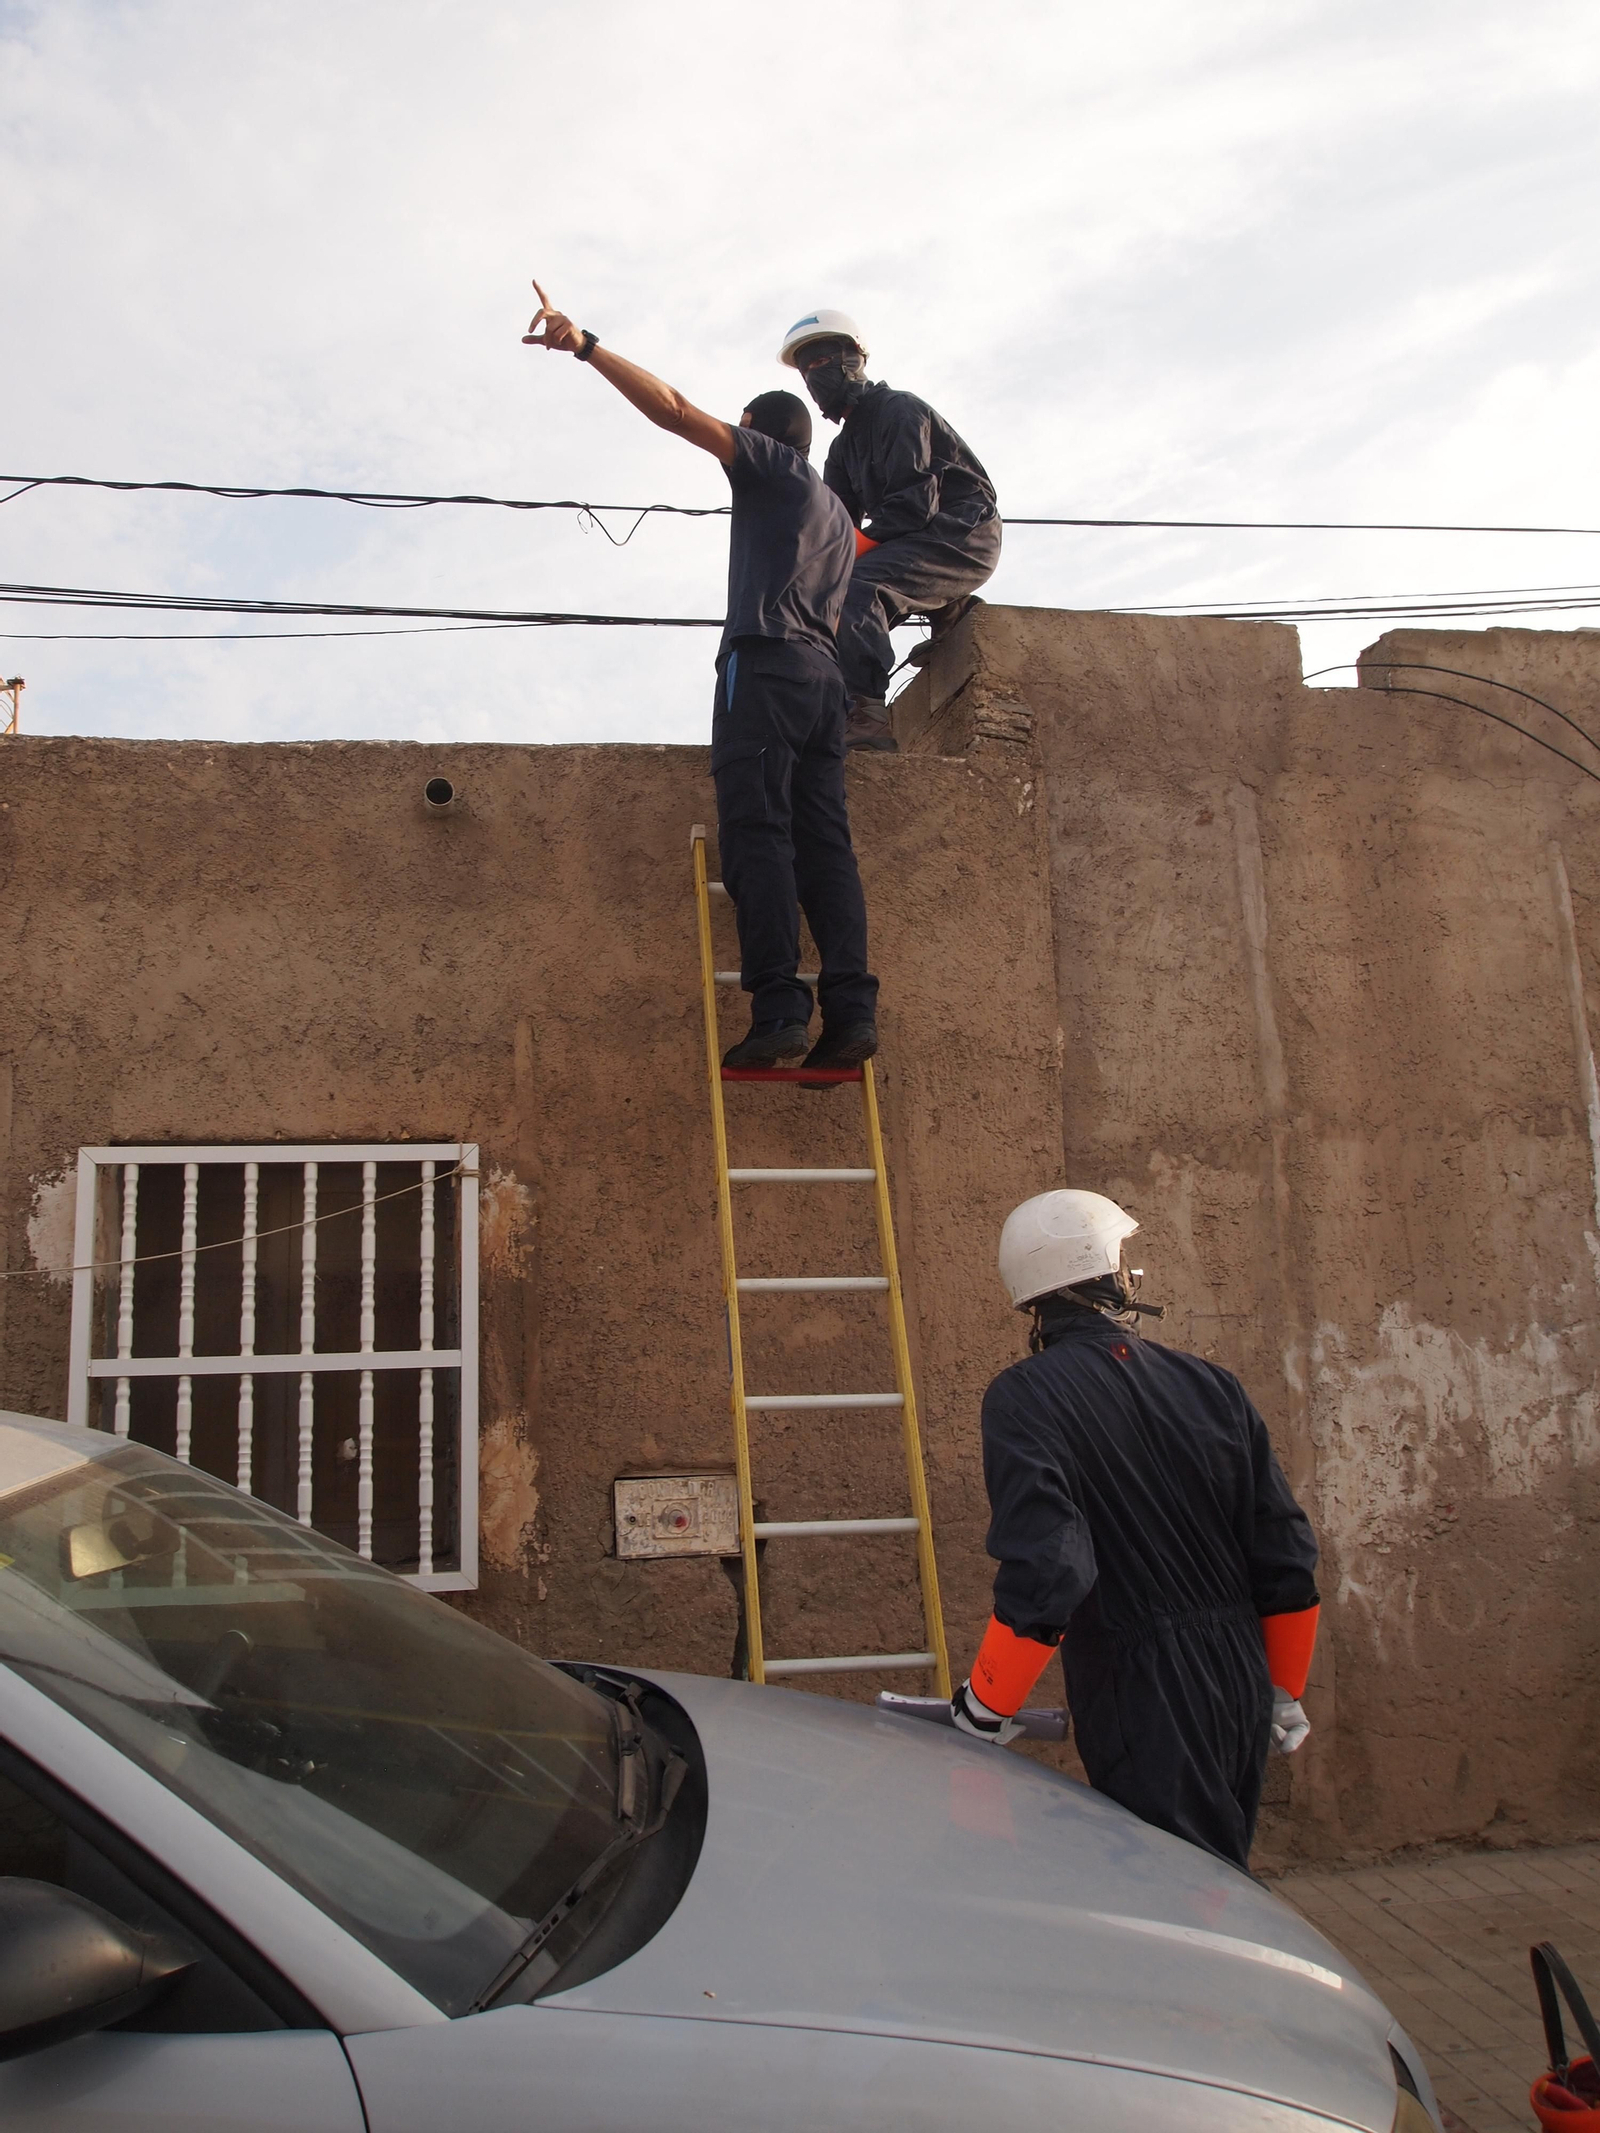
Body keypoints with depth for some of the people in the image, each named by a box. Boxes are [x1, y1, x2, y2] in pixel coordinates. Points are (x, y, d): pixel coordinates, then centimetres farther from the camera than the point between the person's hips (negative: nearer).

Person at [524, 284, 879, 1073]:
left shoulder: (771, 466, 11)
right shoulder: (838, 517, 33)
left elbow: (673, 409, 1)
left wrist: (585, 344, 1)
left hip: (763, 661, -7)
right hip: (822, 674, 7)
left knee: (757, 831, -15)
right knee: (824, 841, -3)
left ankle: (779, 1007, -25)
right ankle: (850, 1009, -15)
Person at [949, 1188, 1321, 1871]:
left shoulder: (1023, 1398, -13)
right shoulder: (1212, 1385, 2)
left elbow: (1043, 1572, -22)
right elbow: (1287, 1554, 6)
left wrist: (984, 1706, -10)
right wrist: (1285, 1690, 18)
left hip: (1142, 1704, -6)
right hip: (1241, 1689, 6)